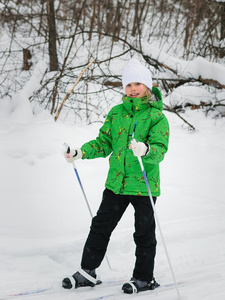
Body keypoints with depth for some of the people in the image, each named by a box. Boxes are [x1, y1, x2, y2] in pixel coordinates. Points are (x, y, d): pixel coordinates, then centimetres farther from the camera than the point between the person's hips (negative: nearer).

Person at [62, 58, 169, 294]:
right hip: (116, 183, 5)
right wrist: (80, 152, -2)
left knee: (144, 232, 6)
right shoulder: (117, 113, 8)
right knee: (101, 226, 11)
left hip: (144, 184, -5)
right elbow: (104, 143, 13)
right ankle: (87, 272, 22)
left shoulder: (156, 117, -7)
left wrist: (146, 150, -39)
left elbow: (160, 149, -17)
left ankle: (144, 278, 21)